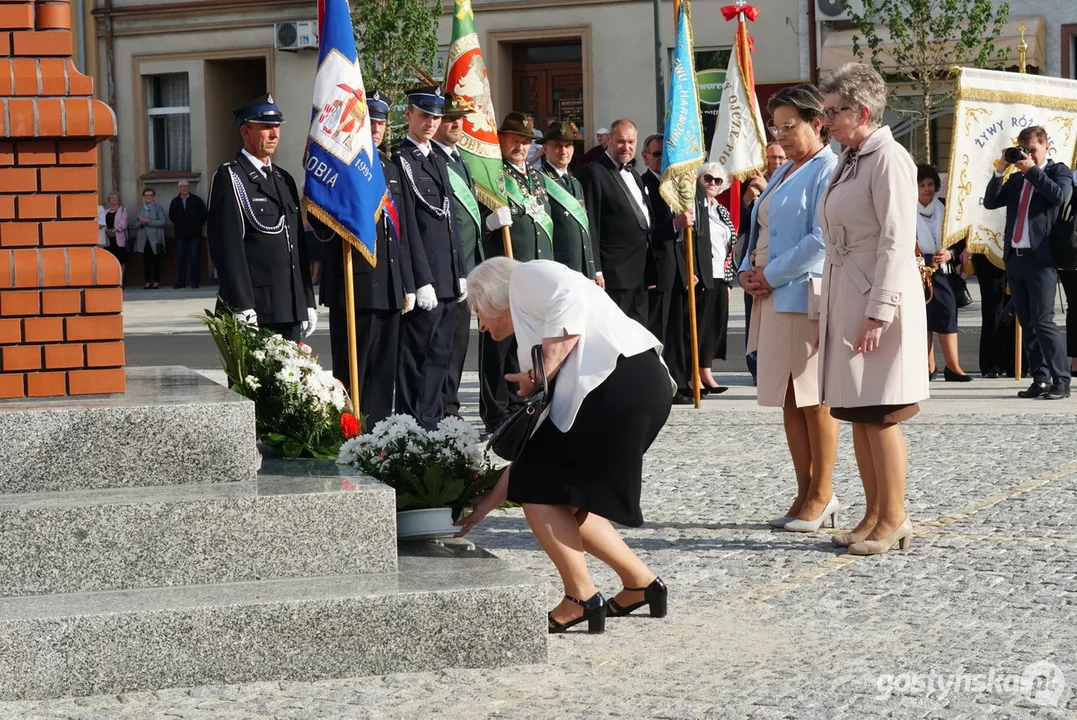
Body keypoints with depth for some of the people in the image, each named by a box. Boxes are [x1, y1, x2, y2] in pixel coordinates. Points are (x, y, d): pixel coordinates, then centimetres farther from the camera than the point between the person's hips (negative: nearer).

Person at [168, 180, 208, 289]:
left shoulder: (196, 200, 1)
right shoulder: (175, 201, 7)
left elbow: (203, 214, 6)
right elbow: (171, 216, 19)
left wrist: (198, 225, 5)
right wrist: (178, 225, 13)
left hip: (194, 234, -2)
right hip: (180, 235, 2)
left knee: (194, 258, -2)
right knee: (180, 258, 2)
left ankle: (195, 281, 1)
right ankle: (180, 281, 4)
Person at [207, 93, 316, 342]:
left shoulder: (284, 180, 19)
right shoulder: (229, 178, -4)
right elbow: (227, 246, -12)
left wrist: (308, 303, 16)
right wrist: (242, 307, -19)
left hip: (292, 311, 7)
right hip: (254, 312, -7)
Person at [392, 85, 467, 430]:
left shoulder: (438, 160, 19)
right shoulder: (399, 159, -7)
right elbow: (407, 225, -13)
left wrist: (460, 273, 15)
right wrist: (422, 281, -17)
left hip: (448, 281, 8)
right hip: (423, 278, -8)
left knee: (440, 356, 11)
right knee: (418, 357, -5)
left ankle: (433, 424, 17)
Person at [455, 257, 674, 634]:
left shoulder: (525, 276, 9)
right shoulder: (530, 339, 30)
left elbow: (570, 297, -15)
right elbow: (535, 433, 28)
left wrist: (547, 367, -11)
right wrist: (493, 497, 29)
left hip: (622, 383, -9)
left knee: (540, 490, -1)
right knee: (566, 501, 14)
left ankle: (581, 599, 4)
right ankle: (641, 583, 20)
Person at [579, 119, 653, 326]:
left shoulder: (633, 176, 19)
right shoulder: (594, 173, -9)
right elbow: (591, 225, -13)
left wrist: (651, 270, 17)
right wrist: (595, 271, -18)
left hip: (641, 271, 9)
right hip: (616, 273, -9)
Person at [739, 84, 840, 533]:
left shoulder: (828, 171, -10)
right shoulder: (784, 173, 19)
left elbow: (822, 240, -18)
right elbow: (761, 230, 24)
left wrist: (771, 275, -14)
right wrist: (748, 271, 5)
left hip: (806, 297, -9)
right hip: (774, 300, 9)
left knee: (814, 401, -3)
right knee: (789, 402, 11)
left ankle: (821, 496, 5)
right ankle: (806, 494, 18)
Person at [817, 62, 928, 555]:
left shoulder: (889, 159, -11)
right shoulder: (849, 161, 16)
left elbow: (897, 242, -17)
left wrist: (879, 312, -21)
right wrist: (826, 311, 16)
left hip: (877, 300, -9)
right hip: (844, 300, 9)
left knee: (880, 415, -5)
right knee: (857, 414, 10)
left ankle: (894, 520, 3)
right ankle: (874, 515, 17)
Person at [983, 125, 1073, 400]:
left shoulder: (1058, 171, 3)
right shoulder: (1016, 178, 18)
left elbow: (1060, 195, -17)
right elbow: (990, 202, 11)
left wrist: (1032, 169, -14)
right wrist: (1000, 171, 1)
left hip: (1041, 259, -7)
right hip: (1014, 258, 7)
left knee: (1043, 321, -13)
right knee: (1027, 324, 8)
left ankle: (1061, 382, -9)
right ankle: (1040, 380, 13)